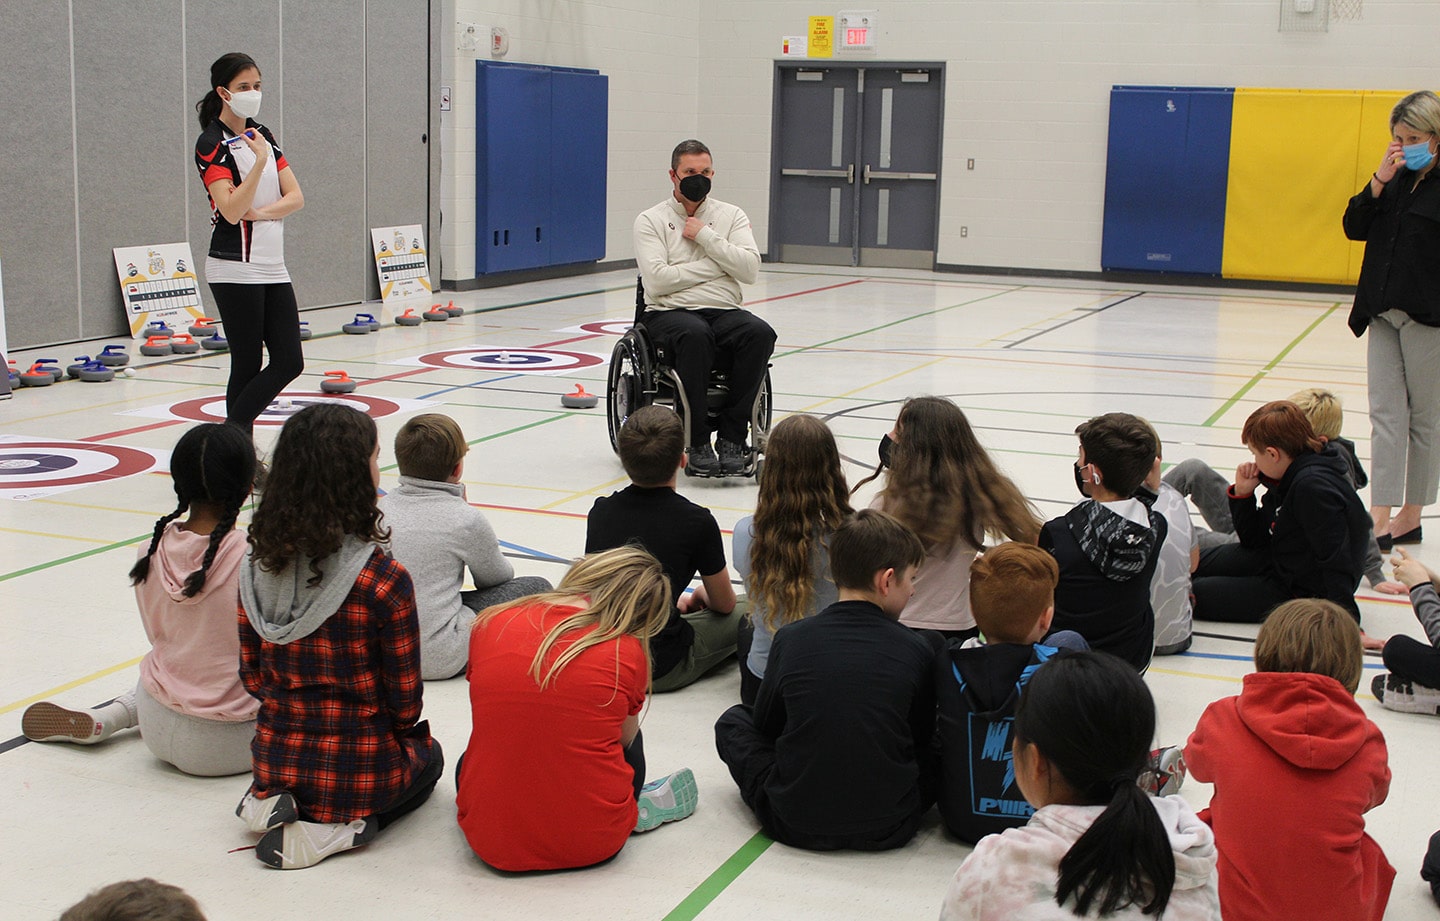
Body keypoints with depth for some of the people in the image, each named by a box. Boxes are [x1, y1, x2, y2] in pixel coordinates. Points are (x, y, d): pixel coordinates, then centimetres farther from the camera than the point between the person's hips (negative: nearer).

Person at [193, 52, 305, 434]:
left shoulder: (262, 134, 13)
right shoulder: (211, 144, -9)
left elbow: (296, 197, 6)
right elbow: (231, 210, -19)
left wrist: (261, 212, -12)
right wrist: (260, 161, -26)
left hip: (272, 267, 7)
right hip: (236, 270, -7)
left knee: (289, 361, 3)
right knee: (248, 365, -3)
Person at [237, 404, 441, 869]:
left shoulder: (259, 569, -8)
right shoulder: (384, 581, -23)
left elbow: (253, 677, 3)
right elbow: (404, 702, -13)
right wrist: (406, 734, 9)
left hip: (275, 760, 5)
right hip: (359, 772, -5)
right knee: (428, 755, 30)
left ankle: (275, 802, 7)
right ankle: (338, 826, 1)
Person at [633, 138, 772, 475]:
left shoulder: (731, 216, 14)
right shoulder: (651, 220, 6)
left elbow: (750, 270, -1)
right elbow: (657, 279, -9)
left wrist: (706, 236, -5)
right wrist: (714, 266, -3)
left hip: (724, 312, 3)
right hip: (671, 313, -3)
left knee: (760, 333, -31)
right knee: (695, 335, -39)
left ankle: (732, 438, -25)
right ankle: (697, 443, -30)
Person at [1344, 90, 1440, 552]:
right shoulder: (1397, 179, 9)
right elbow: (1354, 227, 4)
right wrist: (1378, 181, -6)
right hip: (1385, 313, 6)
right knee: (1385, 414, 2)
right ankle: (1380, 519, 1)